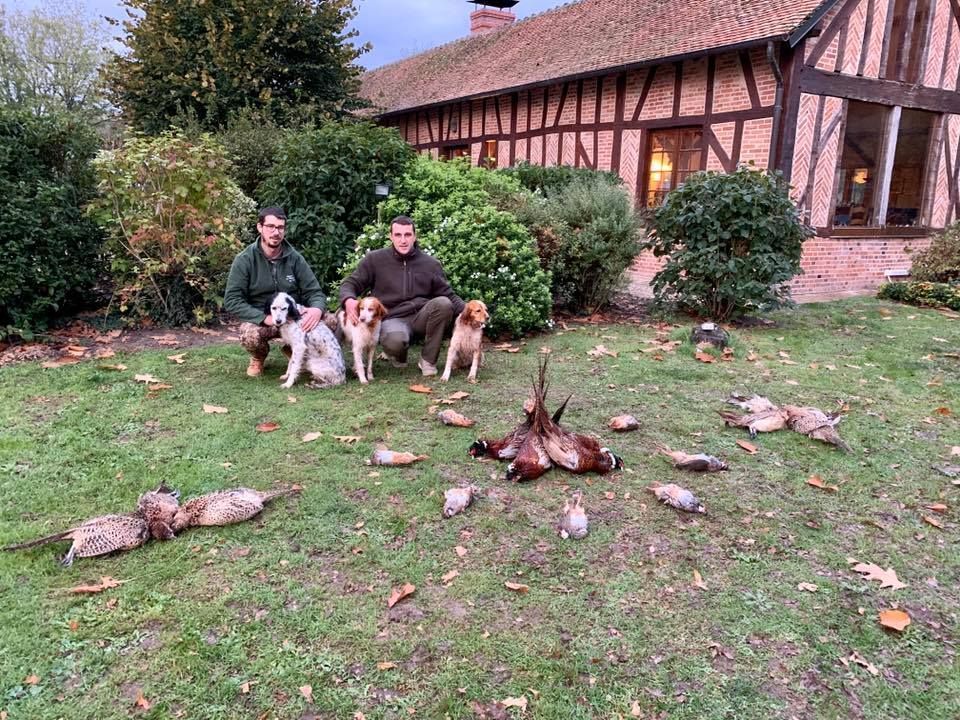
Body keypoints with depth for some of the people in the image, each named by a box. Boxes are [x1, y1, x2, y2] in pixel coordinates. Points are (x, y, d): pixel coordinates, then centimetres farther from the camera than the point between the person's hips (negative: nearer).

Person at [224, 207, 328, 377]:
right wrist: (265, 318, -28)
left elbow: (314, 291, -4)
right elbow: (232, 300, -15)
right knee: (249, 335, -37)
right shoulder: (245, 259, -11)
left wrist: (317, 309, -30)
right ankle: (259, 357, 4)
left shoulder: (295, 258, -4)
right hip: (259, 319, -2)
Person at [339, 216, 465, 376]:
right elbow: (350, 284, 5)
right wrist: (349, 300, -20)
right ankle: (399, 355, 4)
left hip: (421, 318, 3)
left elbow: (449, 295, 10)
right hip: (393, 319, -3)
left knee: (443, 303, -29)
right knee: (394, 341, -39)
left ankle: (428, 360, -11)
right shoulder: (374, 259, 3)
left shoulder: (431, 264, 8)